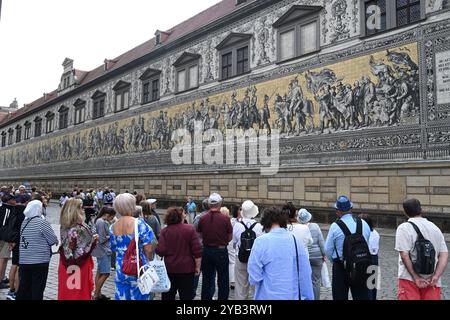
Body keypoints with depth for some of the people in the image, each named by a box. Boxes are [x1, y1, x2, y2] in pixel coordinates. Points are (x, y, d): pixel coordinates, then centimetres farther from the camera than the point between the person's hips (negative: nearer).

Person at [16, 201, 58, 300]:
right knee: (37, 289, 4)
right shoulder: (42, 222, -14)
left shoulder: (24, 222, 5)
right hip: (39, 261, -6)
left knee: (24, 288, 15)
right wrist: (46, 242, 9)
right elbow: (54, 240, -11)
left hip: (24, 260, 6)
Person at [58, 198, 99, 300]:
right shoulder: (80, 228, -22)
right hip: (80, 267, -7)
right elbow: (82, 251, -21)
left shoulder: (64, 227, 1)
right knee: (80, 292, 6)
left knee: (66, 292, 16)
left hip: (66, 266, 7)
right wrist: (94, 239, -10)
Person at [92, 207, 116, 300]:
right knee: (105, 273, -6)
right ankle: (95, 295, 1)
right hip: (103, 251, -10)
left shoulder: (102, 221, 10)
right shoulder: (102, 223, -20)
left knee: (100, 272, 15)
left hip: (103, 251, 10)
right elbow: (102, 239, -20)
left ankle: (98, 294, 24)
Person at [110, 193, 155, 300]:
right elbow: (148, 249, -15)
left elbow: (114, 249, 10)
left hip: (120, 270, 4)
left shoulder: (113, 227, 0)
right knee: (138, 296, 8)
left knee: (122, 296, 12)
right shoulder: (139, 223, -15)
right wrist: (148, 263, 2)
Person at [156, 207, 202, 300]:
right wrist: (198, 267, -2)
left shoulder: (165, 231, -6)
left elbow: (160, 251, -13)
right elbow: (197, 251, -12)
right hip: (186, 268, -2)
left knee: (168, 296, 16)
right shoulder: (190, 229, -10)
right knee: (186, 296, 9)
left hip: (169, 268, 2)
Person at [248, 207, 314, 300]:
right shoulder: (297, 241, -4)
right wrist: (308, 297, 10)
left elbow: (254, 278, -14)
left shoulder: (261, 241, -14)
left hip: (269, 296, -3)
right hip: (293, 296, 3)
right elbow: (305, 276, 0)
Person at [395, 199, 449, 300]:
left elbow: (404, 255, -15)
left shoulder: (404, 228, -6)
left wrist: (416, 277, -11)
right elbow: (444, 255, 4)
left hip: (409, 279, -4)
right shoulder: (435, 228, 11)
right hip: (432, 281, 5)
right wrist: (436, 276, -5)